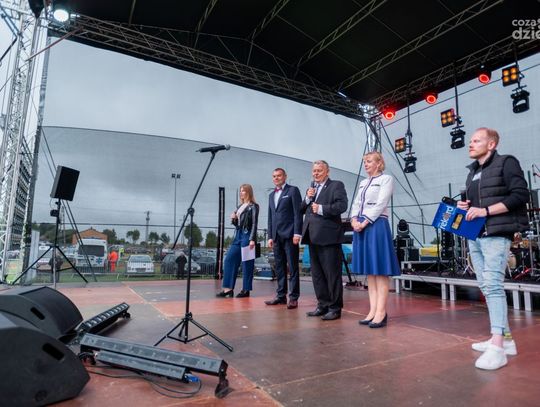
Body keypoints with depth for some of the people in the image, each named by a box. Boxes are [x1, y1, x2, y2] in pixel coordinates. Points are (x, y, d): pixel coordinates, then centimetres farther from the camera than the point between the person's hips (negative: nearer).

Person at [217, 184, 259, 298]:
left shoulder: (253, 206, -4)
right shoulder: (240, 206, 16)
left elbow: (254, 224, -12)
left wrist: (252, 239, -19)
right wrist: (233, 219, 0)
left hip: (247, 236, -8)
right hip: (238, 235, 8)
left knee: (247, 263, -2)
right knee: (229, 259, 3)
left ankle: (246, 289, 8)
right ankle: (228, 288, 8)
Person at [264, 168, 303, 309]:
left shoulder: (293, 190, 1)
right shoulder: (271, 195, 20)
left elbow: (298, 212, -6)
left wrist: (297, 233, -13)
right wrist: (270, 236, 14)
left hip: (289, 235, -6)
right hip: (276, 236, 6)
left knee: (293, 267, -2)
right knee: (279, 267, 9)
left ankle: (293, 297, 4)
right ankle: (281, 296, 16)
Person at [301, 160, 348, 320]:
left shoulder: (336, 185, 0)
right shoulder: (311, 188, 20)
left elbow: (342, 205, -15)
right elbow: (301, 210, 17)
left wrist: (322, 209, -19)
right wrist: (307, 198, 1)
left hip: (328, 236, -7)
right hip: (313, 237, 7)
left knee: (332, 274, 0)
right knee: (317, 274, 13)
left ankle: (335, 308, 11)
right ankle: (323, 305, 24)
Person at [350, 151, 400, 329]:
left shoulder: (386, 179, 1)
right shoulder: (363, 183, 21)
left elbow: (380, 204, -10)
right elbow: (356, 204, 14)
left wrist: (364, 222, -15)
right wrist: (354, 220, -4)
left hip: (377, 226, -7)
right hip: (361, 227, 7)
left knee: (380, 271, -5)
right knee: (369, 270, 6)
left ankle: (381, 313, -2)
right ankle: (373, 310, 11)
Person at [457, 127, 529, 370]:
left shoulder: (506, 163, -1)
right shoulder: (473, 171, 20)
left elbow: (521, 195, -12)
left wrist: (486, 210, -18)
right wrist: (465, 207, 6)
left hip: (496, 234, -8)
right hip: (474, 236, 8)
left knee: (492, 285, -15)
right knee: (485, 286, 8)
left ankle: (497, 347, -12)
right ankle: (505, 338, 18)